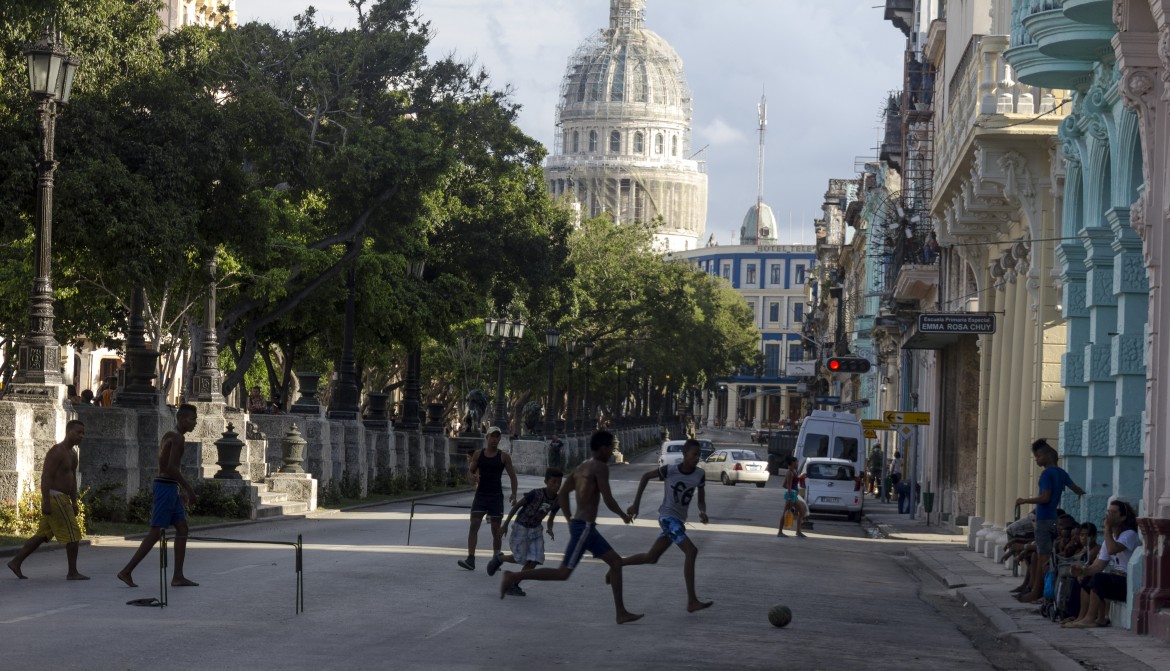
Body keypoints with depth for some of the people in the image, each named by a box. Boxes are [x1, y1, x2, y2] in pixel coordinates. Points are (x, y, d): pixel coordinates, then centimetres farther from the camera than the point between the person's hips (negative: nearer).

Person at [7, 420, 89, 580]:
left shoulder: (72, 454, 16)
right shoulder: (56, 451, -15)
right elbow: (46, 477, -20)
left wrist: (74, 503, 20)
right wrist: (46, 502, -25)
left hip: (62, 500, 10)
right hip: (55, 499, -10)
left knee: (43, 535, 12)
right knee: (73, 535, -7)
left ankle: (15, 562, 14)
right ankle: (72, 572, 0)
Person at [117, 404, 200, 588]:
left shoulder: (169, 436, 17)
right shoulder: (177, 438, -13)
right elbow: (171, 468, -22)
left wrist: (181, 490, 24)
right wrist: (188, 488, -16)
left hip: (171, 488, 10)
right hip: (166, 487, -10)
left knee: (182, 528, 8)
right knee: (156, 532, -8)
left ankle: (178, 577, 6)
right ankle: (127, 571, -7)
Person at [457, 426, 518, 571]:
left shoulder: (504, 456, 0)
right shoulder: (478, 454, 5)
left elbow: (512, 476, 3)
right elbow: (471, 470, 11)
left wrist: (514, 495, -8)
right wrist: (472, 477, -14)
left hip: (496, 496, -1)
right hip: (480, 494, 1)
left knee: (496, 529, 3)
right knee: (474, 525, -11)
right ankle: (470, 560, -15)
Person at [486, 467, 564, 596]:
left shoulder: (556, 501, -6)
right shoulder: (536, 494, -24)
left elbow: (550, 519, 9)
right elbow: (517, 505, -14)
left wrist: (550, 529, -14)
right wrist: (506, 523, -12)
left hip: (535, 530, 5)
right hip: (521, 528, -5)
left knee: (535, 560, -7)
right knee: (521, 559, -6)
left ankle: (514, 585, 7)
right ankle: (499, 558, 24)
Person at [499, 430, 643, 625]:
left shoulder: (581, 468, 15)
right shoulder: (600, 467, -11)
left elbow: (562, 494, 16)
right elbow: (608, 500, -16)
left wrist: (570, 520, 21)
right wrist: (624, 515, 1)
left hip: (581, 525, 10)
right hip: (585, 527, -10)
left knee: (616, 561, 12)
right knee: (563, 573, -8)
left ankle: (621, 613, 12)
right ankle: (513, 577, -6)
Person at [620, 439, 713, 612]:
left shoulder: (700, 475, -4)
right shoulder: (670, 470, -15)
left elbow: (701, 500, 4)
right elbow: (646, 476, 1)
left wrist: (702, 512, -19)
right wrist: (636, 504, 0)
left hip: (679, 520, 6)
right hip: (668, 517, -6)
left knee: (651, 557, 15)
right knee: (691, 551, -22)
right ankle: (692, 602, -25)